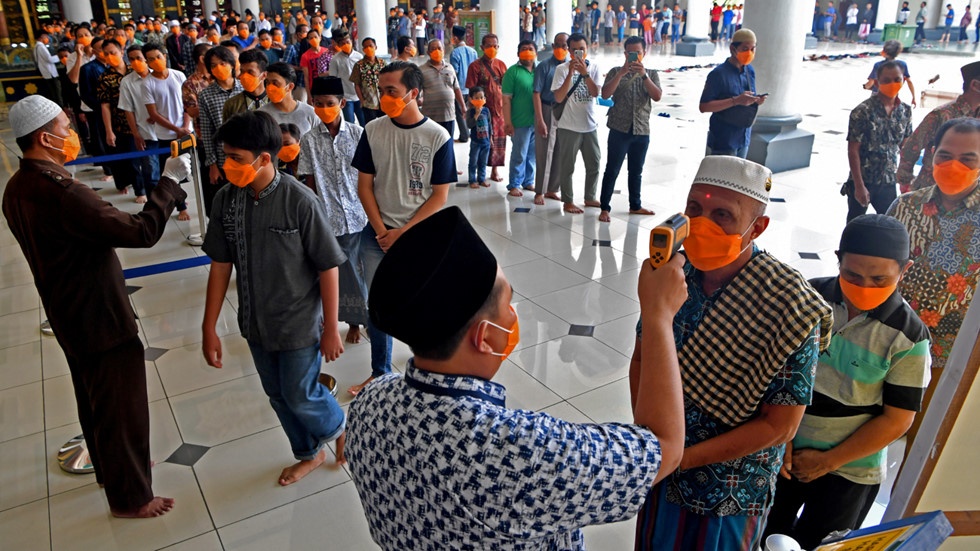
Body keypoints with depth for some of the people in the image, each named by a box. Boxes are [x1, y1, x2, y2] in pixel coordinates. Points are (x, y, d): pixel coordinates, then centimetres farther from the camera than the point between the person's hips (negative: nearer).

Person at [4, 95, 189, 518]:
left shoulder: (17, 188, 2)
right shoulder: (61, 192, -29)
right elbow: (141, 232, -30)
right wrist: (169, 183, -20)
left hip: (68, 317, 10)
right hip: (100, 321, -10)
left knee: (94, 400, 26)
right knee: (122, 409, 7)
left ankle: (109, 468, 46)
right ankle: (130, 497, 23)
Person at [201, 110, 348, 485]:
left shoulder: (300, 201, -23)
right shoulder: (226, 199, -9)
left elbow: (327, 268, -16)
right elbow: (220, 265, -1)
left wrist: (331, 329, -12)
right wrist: (209, 328, 2)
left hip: (299, 325, -5)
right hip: (256, 324, 5)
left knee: (300, 397, 7)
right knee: (279, 397, 19)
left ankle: (340, 429, 40)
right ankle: (309, 454, 44)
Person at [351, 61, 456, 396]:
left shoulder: (438, 137, -9)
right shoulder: (373, 130, -1)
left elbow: (439, 195, -8)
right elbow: (365, 184, 2)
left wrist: (402, 233, -13)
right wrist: (382, 231, -8)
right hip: (377, 234, 3)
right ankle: (380, 373, 30)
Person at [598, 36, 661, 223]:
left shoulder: (651, 74, 6)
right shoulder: (616, 72, 1)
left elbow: (657, 96, -10)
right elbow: (605, 94, -14)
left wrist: (643, 74, -20)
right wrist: (622, 73, -21)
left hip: (642, 131, 3)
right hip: (619, 129, -2)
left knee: (636, 171, 15)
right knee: (612, 170, 0)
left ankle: (635, 205, 29)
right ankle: (604, 208, 7)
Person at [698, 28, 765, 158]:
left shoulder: (750, 71, 8)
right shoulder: (719, 74, -14)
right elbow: (703, 106, -19)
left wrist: (757, 100, -6)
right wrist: (736, 100, -25)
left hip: (743, 139, 7)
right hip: (723, 142, -7)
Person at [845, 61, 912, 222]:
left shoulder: (905, 111, 3)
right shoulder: (862, 111, -14)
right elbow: (853, 150, -14)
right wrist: (859, 186, -17)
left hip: (889, 183, 5)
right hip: (863, 182, -5)